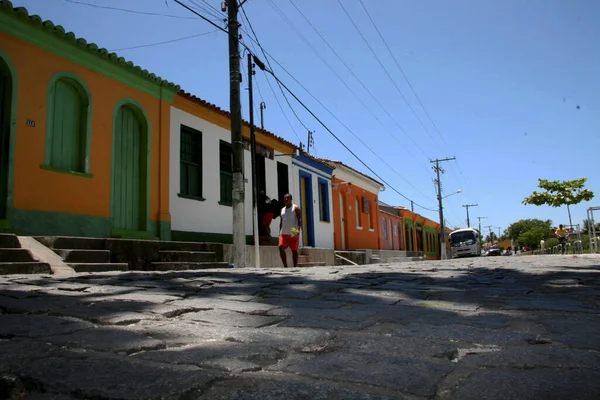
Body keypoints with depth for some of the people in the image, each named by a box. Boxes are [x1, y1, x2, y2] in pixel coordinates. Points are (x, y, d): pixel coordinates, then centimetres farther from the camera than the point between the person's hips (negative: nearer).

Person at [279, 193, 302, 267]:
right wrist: (280, 232, 13)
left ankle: (295, 266, 8)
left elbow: (300, 219, -9)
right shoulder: (282, 210, 18)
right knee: (281, 248, -12)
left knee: (294, 250, 0)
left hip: (293, 233, -4)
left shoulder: (296, 208, 0)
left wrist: (298, 229, -24)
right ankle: (285, 266, -5)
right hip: (284, 233, 4)